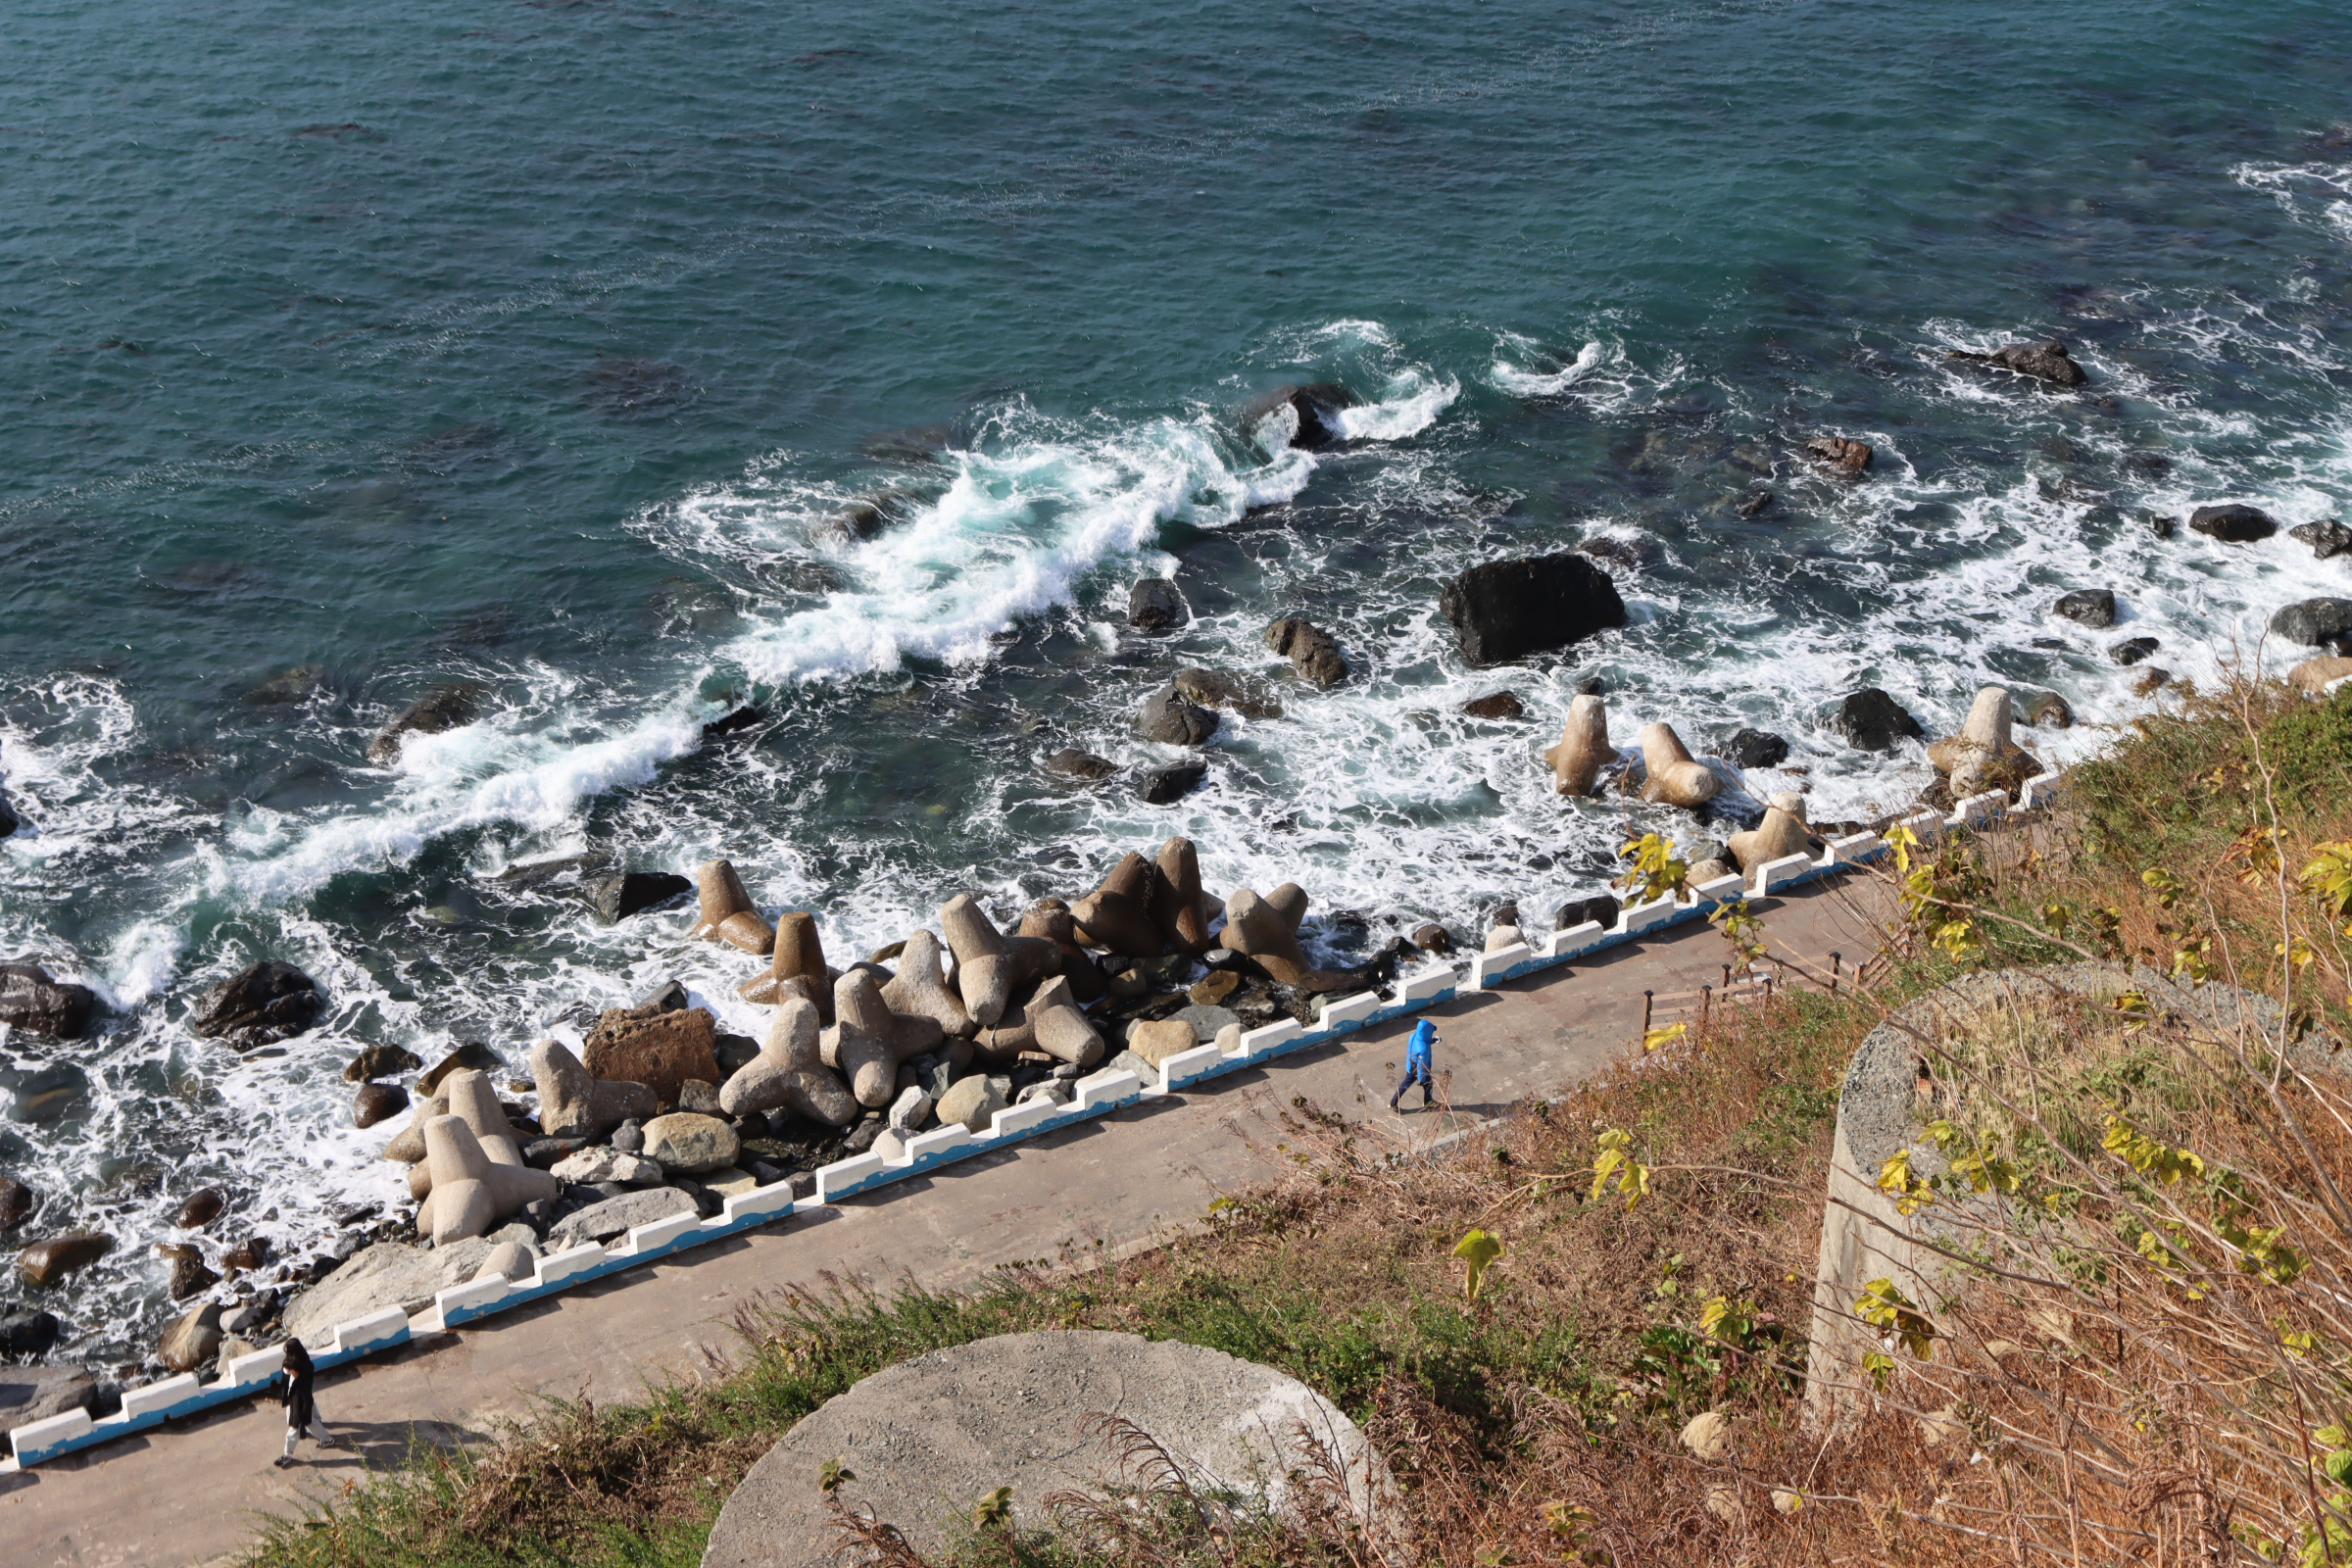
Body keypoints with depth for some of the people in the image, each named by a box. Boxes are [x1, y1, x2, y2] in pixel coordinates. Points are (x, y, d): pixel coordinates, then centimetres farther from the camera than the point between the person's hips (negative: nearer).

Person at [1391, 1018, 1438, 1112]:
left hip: (1410, 1068, 6)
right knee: (1428, 1085, 24)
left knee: (1406, 1084, 26)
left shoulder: (1414, 1036, -19)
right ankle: (1427, 1103, 49)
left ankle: (1392, 1103, 36)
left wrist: (1433, 1040, -3)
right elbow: (1422, 1065, -28)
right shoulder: (1423, 1049, -40)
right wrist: (1421, 1079, -15)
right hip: (1420, 1071, -6)